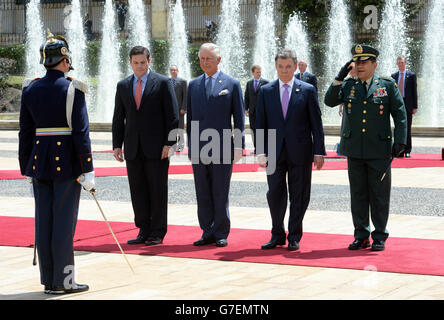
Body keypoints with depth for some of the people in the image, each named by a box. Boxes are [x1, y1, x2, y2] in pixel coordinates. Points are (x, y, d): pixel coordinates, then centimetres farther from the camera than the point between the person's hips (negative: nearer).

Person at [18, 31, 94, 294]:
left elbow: (25, 132, 8)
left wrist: (27, 168, 15)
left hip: (39, 162, 5)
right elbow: (81, 132, -12)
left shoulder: (30, 89, 6)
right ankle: (63, 280, 2)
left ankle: (48, 280, 14)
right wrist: (87, 170, -9)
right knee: (64, 221, -1)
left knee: (44, 221, 8)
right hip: (67, 162, -5)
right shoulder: (72, 89, -10)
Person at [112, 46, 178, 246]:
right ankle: (143, 231, 13)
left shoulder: (163, 83, 0)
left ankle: (157, 233, 8)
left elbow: (172, 116, -3)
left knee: (158, 191, 1)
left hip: (156, 147, -4)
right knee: (137, 191, 5)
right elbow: (118, 118, 14)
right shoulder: (123, 86, 12)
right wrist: (117, 145, 6)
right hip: (133, 148, 4)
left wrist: (169, 143, -10)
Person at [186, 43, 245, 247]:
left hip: (222, 147, -4)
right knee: (202, 194, 6)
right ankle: (207, 233, 13)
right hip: (199, 148, 4)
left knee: (220, 194, 0)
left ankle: (221, 234, 9)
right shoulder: (193, 85, 13)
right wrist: (190, 146, 11)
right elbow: (190, 118, 16)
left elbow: (239, 118, 1)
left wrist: (239, 145, -5)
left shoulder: (232, 84, 2)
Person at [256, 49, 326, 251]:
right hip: (275, 151, 1)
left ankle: (294, 237, 15)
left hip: (300, 151, -1)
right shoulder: (266, 91, 7)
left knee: (299, 196, 4)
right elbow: (261, 124, 6)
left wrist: (319, 152, -4)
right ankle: (277, 236, 18)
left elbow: (316, 123, 1)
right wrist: (261, 152, -2)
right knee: (275, 195, 4)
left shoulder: (307, 90, 2)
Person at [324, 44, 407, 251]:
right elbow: (330, 101, -4)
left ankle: (380, 237, 12)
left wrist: (400, 141, -6)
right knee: (358, 194, 7)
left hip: (379, 151, -2)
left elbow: (400, 115, 3)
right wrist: (339, 78, -11)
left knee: (379, 195, 2)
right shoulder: (348, 86, 9)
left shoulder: (388, 86, 3)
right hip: (354, 150, 3)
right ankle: (361, 236, 16)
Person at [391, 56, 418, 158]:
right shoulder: (394, 76, 10)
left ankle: (407, 151, 4)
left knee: (407, 129, -1)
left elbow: (414, 91, 0)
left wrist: (415, 106, -5)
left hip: (408, 105, -3)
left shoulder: (411, 75, 1)